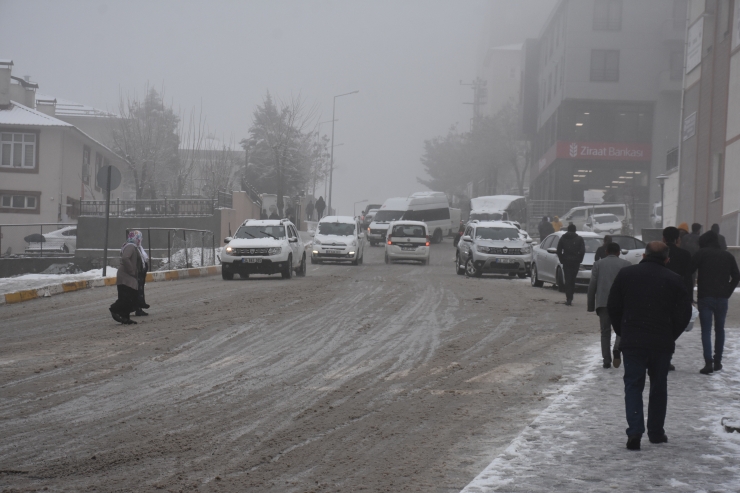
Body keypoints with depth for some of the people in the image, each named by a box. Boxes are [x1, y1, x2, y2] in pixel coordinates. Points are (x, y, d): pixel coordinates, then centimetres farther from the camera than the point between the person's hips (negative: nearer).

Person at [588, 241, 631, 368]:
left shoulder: (598, 264, 10)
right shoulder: (625, 264, 7)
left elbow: (592, 286, 6)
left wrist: (591, 305, 9)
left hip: (602, 303, 1)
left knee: (605, 332, 8)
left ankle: (606, 360, 2)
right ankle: (617, 349, -19)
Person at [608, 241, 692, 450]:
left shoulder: (626, 274, 1)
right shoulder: (674, 280, -2)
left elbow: (613, 307, 5)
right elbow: (684, 314, 0)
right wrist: (671, 336, 13)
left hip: (632, 341, 0)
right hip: (662, 343, 0)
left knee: (633, 386, 3)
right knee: (659, 387, 15)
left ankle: (635, 431, -15)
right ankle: (656, 432, 19)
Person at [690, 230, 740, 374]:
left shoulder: (702, 253, -3)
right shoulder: (728, 256, 10)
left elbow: (689, 271, -9)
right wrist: (727, 292, 11)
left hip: (705, 297, -4)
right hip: (722, 298, 4)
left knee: (706, 330, -4)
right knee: (720, 329, 16)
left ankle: (708, 362, -15)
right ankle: (718, 361, 19)